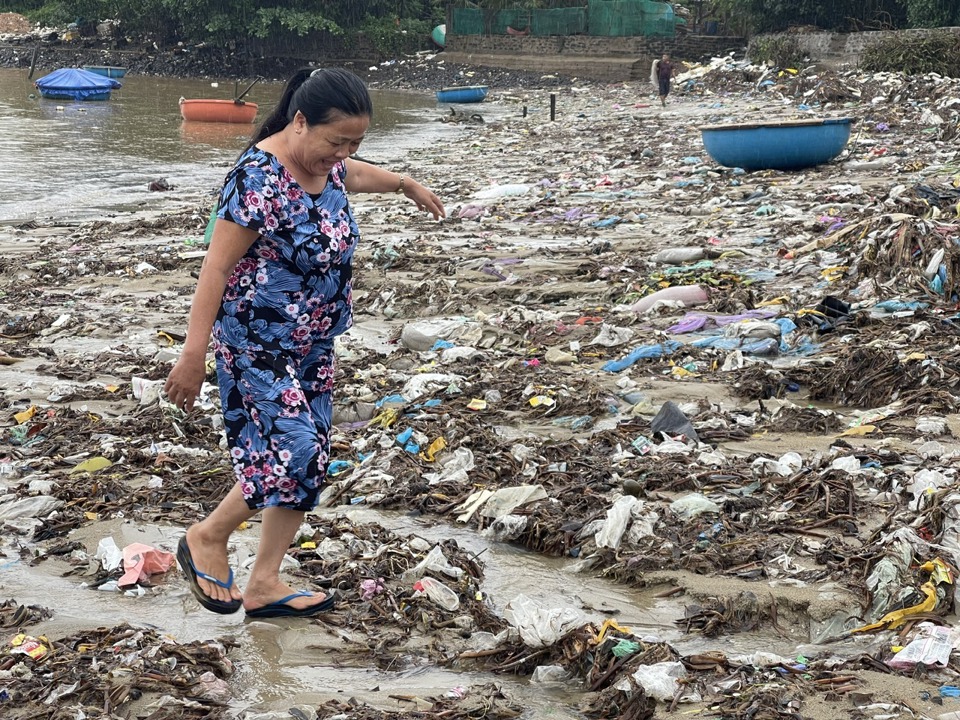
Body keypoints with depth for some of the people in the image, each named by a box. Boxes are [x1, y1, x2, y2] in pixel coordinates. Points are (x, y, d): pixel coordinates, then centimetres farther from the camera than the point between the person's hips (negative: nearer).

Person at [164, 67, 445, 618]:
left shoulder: (324, 163, 1)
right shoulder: (260, 180, -25)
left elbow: (354, 174, 27)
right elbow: (216, 267, -25)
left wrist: (407, 185, 43)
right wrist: (193, 355, -26)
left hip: (313, 345, 9)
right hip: (258, 344, -9)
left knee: (311, 463, 8)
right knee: (292, 454, -14)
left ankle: (265, 584, 18)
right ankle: (207, 539, 10)